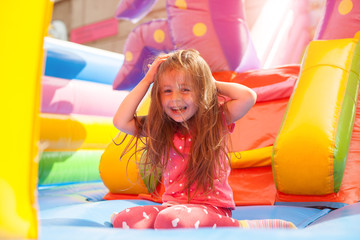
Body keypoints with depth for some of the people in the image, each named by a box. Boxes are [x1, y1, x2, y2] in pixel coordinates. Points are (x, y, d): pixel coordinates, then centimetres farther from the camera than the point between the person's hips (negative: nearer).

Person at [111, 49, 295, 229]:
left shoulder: (216, 120, -2)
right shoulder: (160, 127, 8)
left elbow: (248, 97, -18)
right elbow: (121, 121, -2)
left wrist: (212, 83, -2)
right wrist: (146, 80, 2)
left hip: (210, 207, -2)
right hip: (172, 205, 3)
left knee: (171, 220, -36)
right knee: (123, 221, -25)